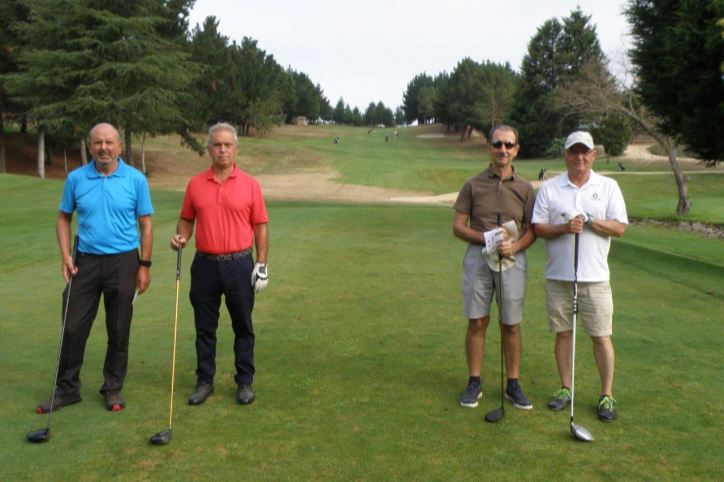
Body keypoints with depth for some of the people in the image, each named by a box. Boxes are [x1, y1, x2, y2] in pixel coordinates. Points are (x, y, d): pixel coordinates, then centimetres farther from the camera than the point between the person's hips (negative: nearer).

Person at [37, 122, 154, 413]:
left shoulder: (136, 180, -4)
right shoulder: (76, 179, 2)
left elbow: (145, 225, 0)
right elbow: (64, 218, 10)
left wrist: (144, 265, -4)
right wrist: (65, 255, -2)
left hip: (123, 262, -2)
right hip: (85, 261, 2)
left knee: (119, 331, 7)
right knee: (73, 328, 5)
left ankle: (113, 388, 21)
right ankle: (67, 388, 20)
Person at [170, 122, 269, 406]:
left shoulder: (250, 184, -1)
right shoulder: (195, 184, 4)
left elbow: (260, 226, 1)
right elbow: (187, 219, 13)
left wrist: (262, 264, -4)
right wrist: (181, 237, -9)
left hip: (239, 264, -2)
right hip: (205, 265, 2)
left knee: (243, 327, 7)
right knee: (204, 327, 10)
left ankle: (245, 382, 20)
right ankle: (205, 381, 23)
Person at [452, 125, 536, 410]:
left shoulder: (525, 188, 4)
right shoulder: (473, 185, 2)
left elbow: (532, 230, 5)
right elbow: (458, 226, 1)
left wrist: (514, 246, -15)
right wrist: (486, 238, -15)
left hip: (513, 259, 1)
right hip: (478, 258, 0)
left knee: (511, 325, 6)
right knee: (477, 322, 4)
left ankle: (513, 385, 19)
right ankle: (474, 383, 16)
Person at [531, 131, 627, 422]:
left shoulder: (608, 187, 5)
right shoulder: (549, 188, 6)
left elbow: (620, 228, 0)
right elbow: (538, 228, 1)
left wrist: (590, 222, -14)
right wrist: (564, 227, -16)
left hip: (595, 277, -1)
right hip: (558, 276, 1)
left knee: (601, 336, 1)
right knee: (563, 333, 9)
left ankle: (607, 395, 13)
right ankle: (565, 389, 22)